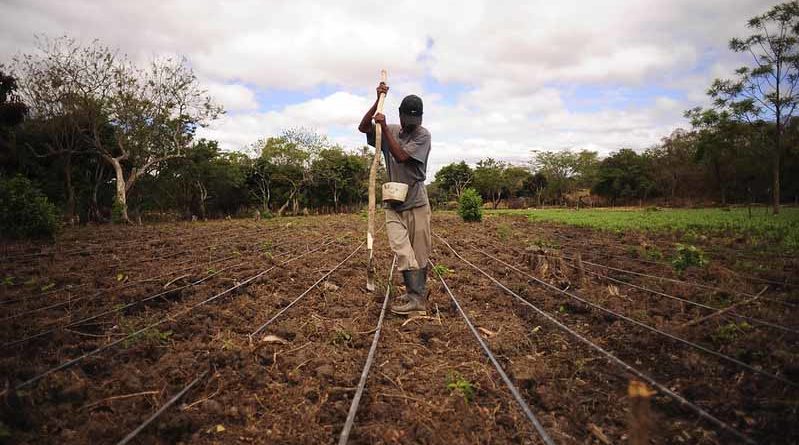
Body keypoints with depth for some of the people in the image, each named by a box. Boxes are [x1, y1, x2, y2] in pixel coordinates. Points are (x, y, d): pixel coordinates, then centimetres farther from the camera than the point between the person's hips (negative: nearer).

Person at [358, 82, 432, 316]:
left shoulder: (423, 134, -6)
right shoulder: (391, 130, 9)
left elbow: (401, 155, -18)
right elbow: (363, 127, -3)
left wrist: (385, 127, -19)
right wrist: (378, 101, -11)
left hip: (416, 202, -3)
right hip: (393, 203, 3)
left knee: (420, 253, 2)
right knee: (402, 251, -9)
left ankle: (417, 295, 7)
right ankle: (416, 296, -6)